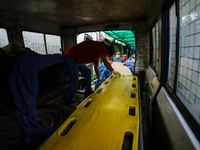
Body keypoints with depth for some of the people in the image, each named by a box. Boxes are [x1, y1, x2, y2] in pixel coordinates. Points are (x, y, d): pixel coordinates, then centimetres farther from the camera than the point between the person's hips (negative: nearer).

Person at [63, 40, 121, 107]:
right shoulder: (100, 46, -17)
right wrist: (113, 71, -7)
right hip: (70, 58, -11)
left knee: (87, 71, 16)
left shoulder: (98, 52, 14)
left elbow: (96, 66, 23)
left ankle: (88, 91, 29)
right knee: (75, 77, -23)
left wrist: (99, 78, 29)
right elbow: (105, 62, -19)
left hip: (77, 60, 11)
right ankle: (70, 102, -15)